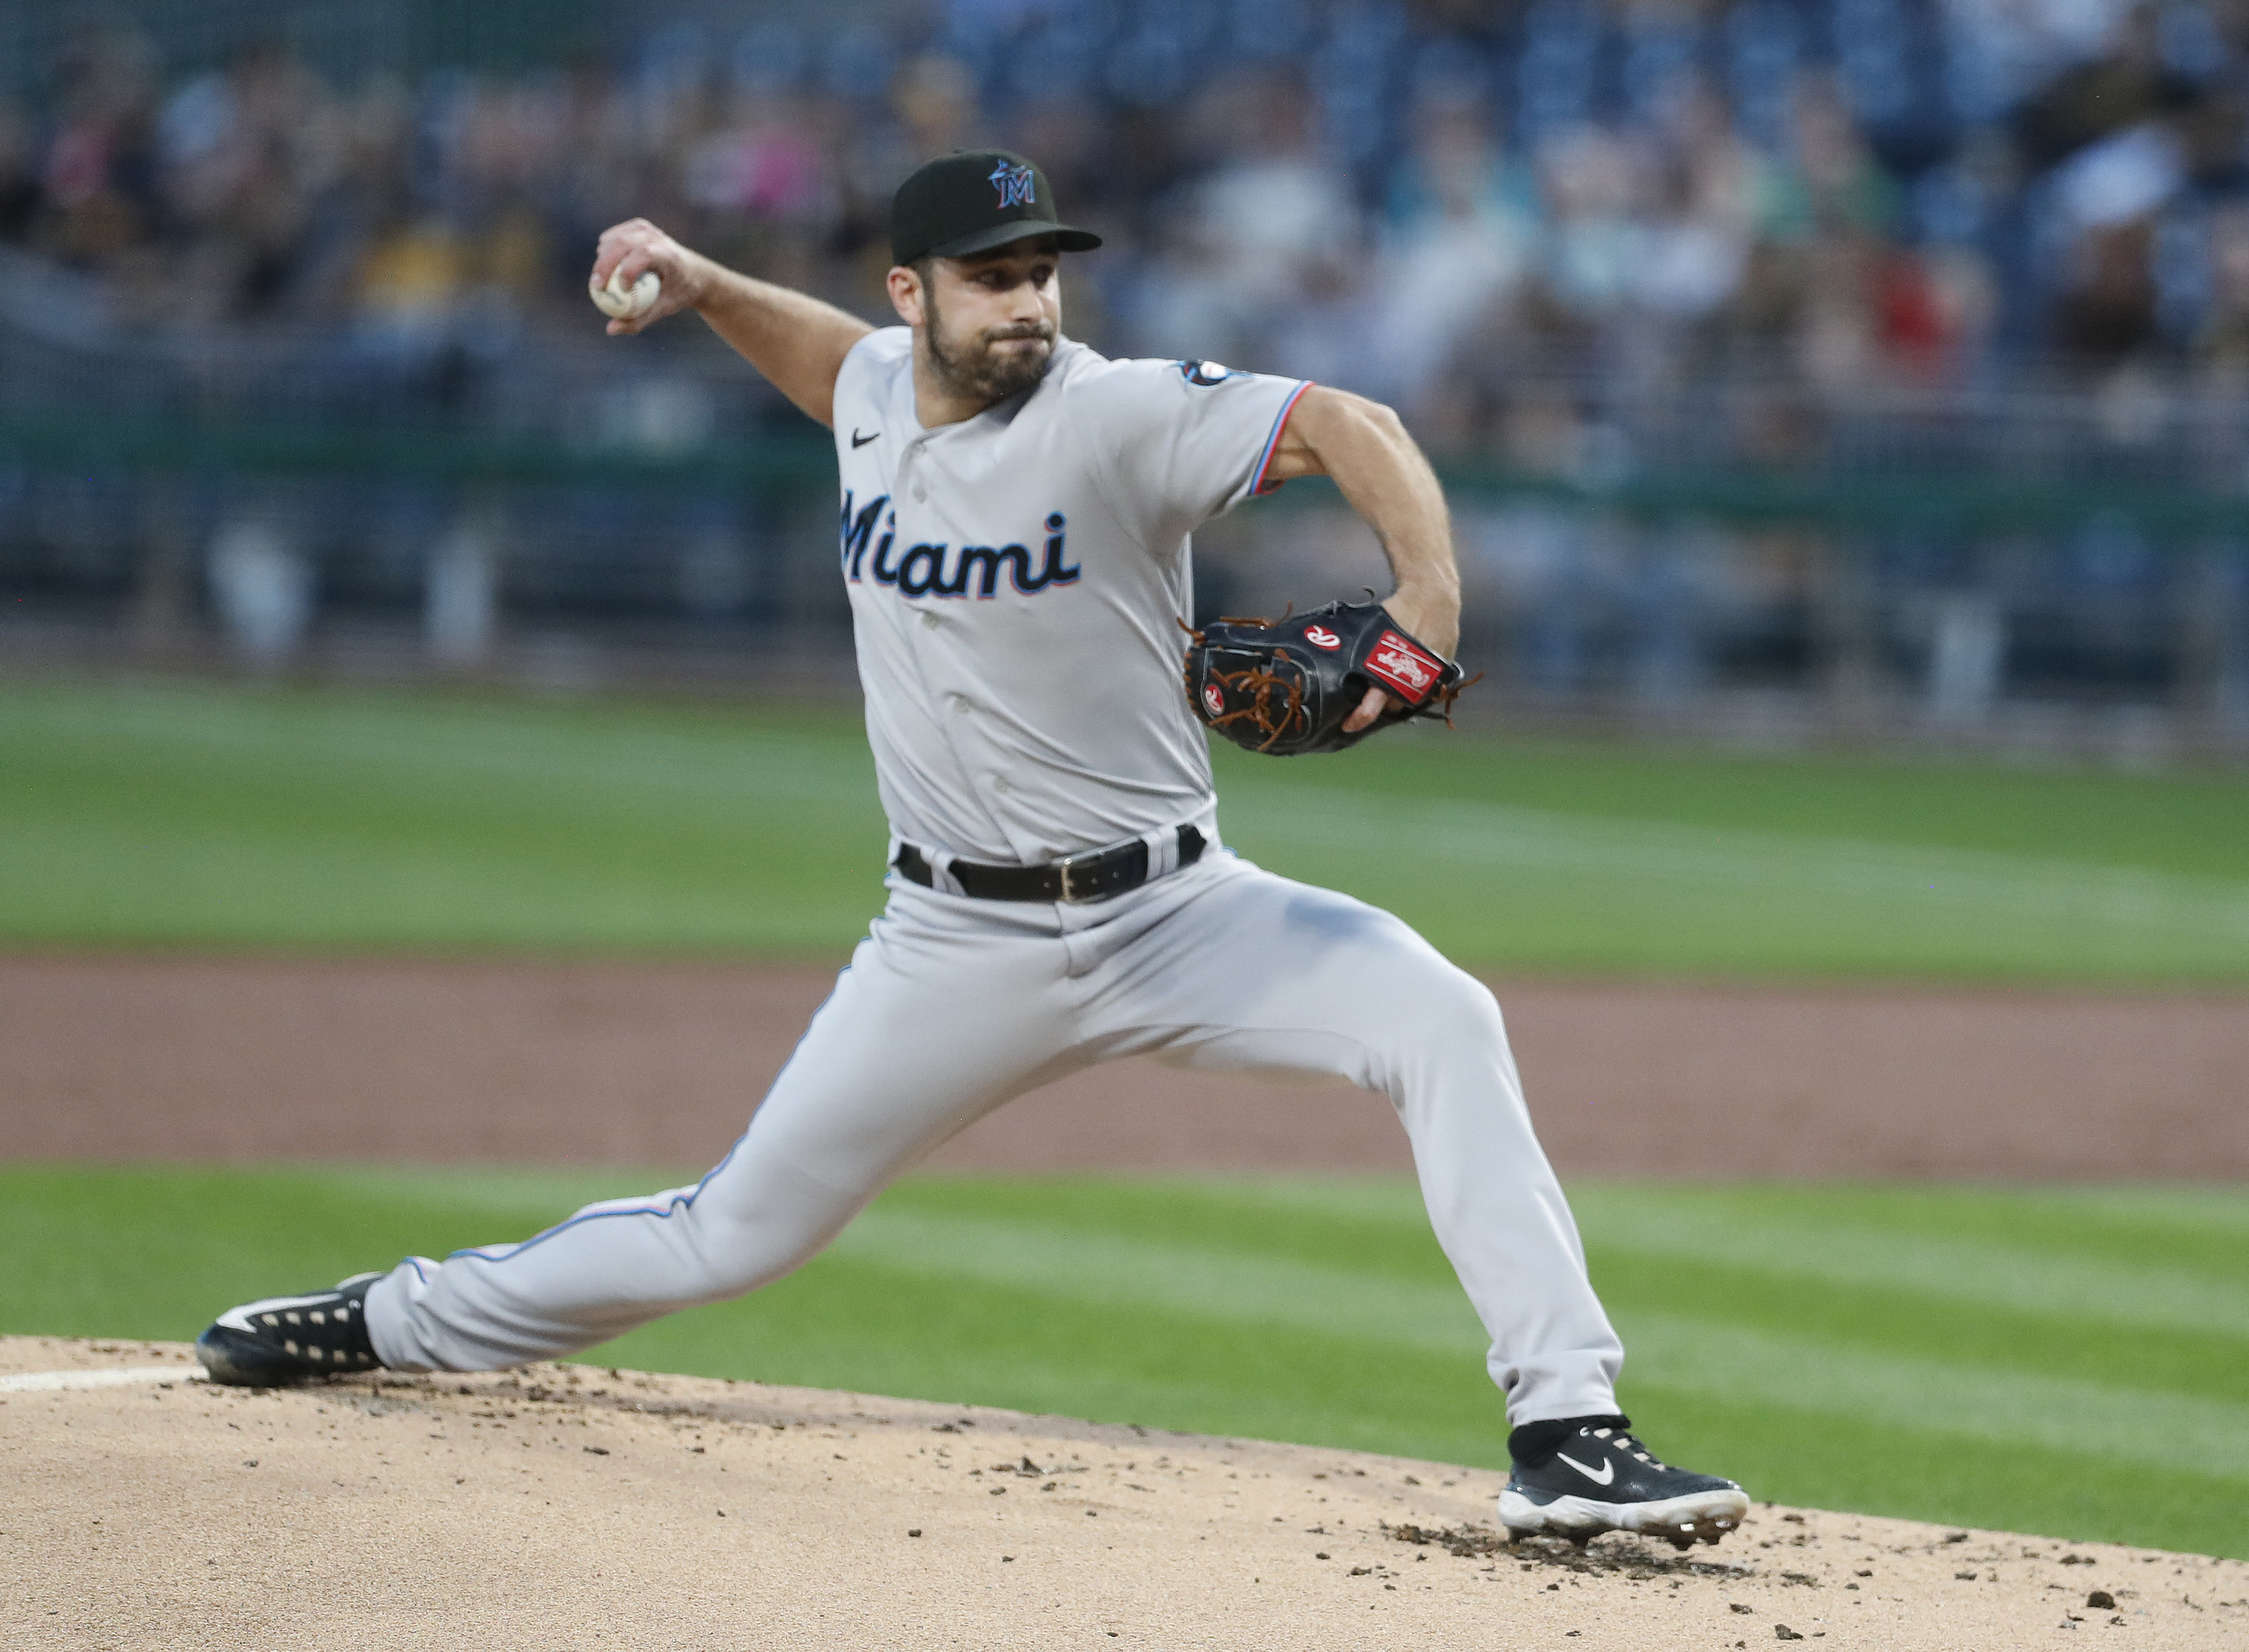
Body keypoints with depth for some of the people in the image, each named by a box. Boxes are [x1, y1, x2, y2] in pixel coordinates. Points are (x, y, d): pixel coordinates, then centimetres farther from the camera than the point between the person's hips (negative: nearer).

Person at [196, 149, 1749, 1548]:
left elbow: (1346, 426, -24)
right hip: (963, 946, 3)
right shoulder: (879, 389, 2)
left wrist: (1429, 593, -40)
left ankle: (1568, 1436, -27)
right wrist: (705, 286, 11)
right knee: (740, 1234, 7)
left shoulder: (1115, 416, -15)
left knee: (1442, 1020, -26)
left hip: (1173, 914, -3)